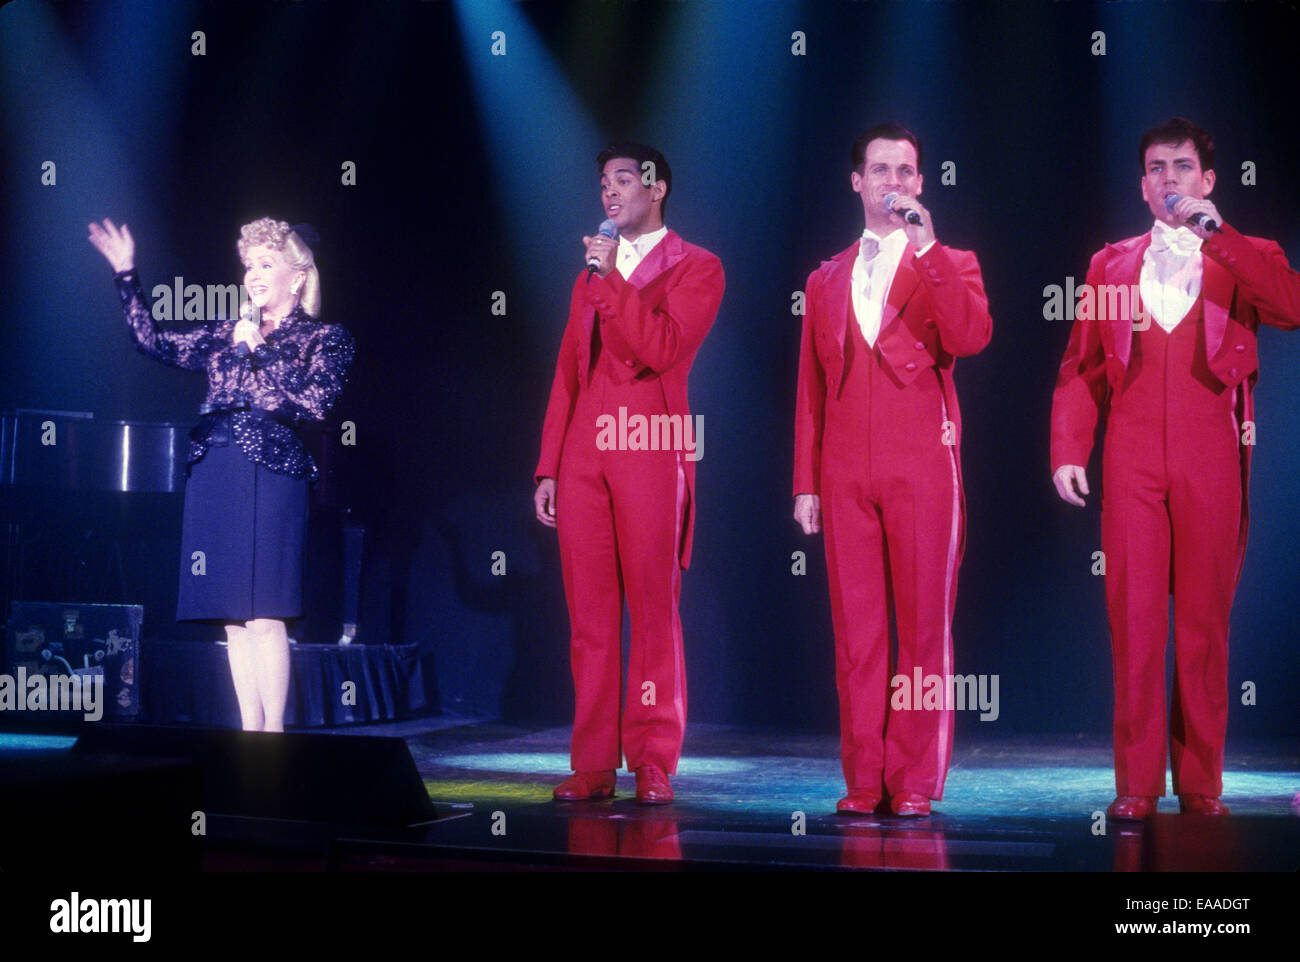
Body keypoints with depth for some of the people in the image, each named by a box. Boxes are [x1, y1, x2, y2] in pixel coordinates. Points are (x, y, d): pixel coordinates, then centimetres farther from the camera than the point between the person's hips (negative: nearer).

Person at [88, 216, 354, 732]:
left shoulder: (325, 338, 8)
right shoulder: (226, 332, 21)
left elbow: (315, 402, -6)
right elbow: (157, 342, 20)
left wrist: (257, 353, -5)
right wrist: (126, 274, 17)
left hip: (270, 472, -5)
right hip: (211, 473, 5)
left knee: (264, 616, -11)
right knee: (233, 617, 4)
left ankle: (273, 732, -6)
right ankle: (249, 732, 10)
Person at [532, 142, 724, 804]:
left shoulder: (696, 268, 5)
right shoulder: (591, 271, 23)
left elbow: (663, 347, -12)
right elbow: (568, 371, 19)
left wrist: (612, 280, -8)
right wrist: (548, 466, 13)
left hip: (651, 451, -5)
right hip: (584, 454, 5)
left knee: (653, 613, -3)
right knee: (589, 617, 3)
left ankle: (653, 763, 2)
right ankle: (593, 764, 7)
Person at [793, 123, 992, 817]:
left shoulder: (951, 265, 10)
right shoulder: (826, 280, 18)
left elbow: (972, 337, -12)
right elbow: (810, 387, 16)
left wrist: (927, 247, -16)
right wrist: (806, 483, 9)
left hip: (923, 467, -2)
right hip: (846, 472, 3)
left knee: (925, 627, -2)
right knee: (856, 630, 1)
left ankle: (916, 783, 4)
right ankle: (863, 781, 6)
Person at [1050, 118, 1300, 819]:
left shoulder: (1244, 259, 11)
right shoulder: (1111, 265, 16)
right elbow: (1080, 367, 12)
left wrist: (1214, 233, -12)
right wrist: (1068, 451, 0)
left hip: (1211, 462, -1)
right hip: (1132, 463, 1)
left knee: (1204, 623, 2)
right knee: (1133, 618, -3)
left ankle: (1201, 782, 10)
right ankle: (1137, 782, 2)